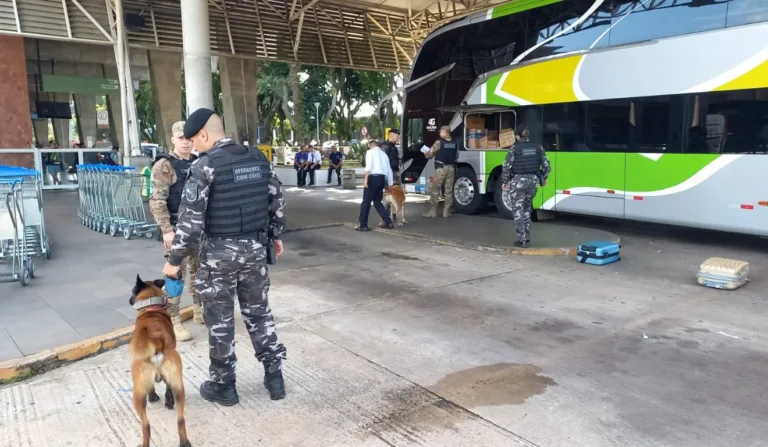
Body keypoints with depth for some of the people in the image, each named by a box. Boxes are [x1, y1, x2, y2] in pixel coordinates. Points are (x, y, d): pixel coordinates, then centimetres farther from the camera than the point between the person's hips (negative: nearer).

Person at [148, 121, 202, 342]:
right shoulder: (164, 165, -8)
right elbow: (157, 201, -14)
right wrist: (167, 229, -20)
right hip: (177, 227, -6)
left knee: (199, 270, 15)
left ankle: (199, 311, 29)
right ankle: (173, 321, 5)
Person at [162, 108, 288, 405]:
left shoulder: (205, 165, -12)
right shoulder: (259, 158, 5)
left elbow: (191, 218, -15)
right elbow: (277, 200, 11)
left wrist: (175, 259, -7)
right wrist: (276, 235, 24)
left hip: (219, 251, -5)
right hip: (255, 247, 5)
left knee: (220, 320, 8)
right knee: (259, 312, 17)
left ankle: (223, 386, 21)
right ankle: (274, 376, 23)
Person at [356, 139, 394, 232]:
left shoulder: (370, 151, 4)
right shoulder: (383, 154, 22)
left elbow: (369, 166, -12)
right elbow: (389, 169, 20)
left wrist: (365, 179, -16)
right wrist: (390, 184, 25)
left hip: (373, 177, -6)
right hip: (382, 178, 6)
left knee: (366, 202, 0)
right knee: (377, 202, 17)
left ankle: (363, 225, 1)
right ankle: (388, 222, 12)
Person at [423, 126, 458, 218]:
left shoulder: (439, 142, -8)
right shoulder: (455, 143, 7)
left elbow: (429, 155, -2)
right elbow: (456, 156, 15)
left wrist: (426, 154, 21)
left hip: (441, 168, -5)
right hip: (451, 168, 5)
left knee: (435, 190, 3)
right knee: (449, 191, 7)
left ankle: (433, 211, 4)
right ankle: (446, 211, 8)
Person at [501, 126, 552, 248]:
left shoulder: (514, 148, -7)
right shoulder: (538, 147, 4)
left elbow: (506, 167, -11)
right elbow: (547, 166, 5)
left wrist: (505, 181, 3)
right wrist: (544, 178, 22)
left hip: (518, 181, -4)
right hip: (533, 181, 4)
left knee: (518, 211, 4)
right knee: (527, 209, 20)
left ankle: (522, 240, 2)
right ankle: (527, 237, 21)